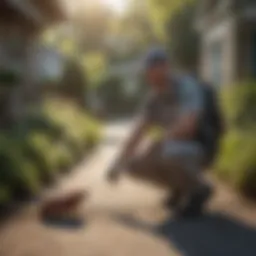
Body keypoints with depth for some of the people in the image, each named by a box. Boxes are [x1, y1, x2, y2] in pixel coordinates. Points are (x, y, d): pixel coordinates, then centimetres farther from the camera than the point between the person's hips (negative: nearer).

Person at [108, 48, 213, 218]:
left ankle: (199, 188, -9)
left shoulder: (188, 86, -20)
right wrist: (121, 162, -9)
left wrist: (155, 145, -29)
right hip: (173, 149, 8)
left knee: (168, 155, -39)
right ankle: (182, 187, 9)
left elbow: (186, 126, -34)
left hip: (197, 150, -8)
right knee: (132, 165, -5)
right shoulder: (155, 98, 3)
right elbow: (138, 133, 1)